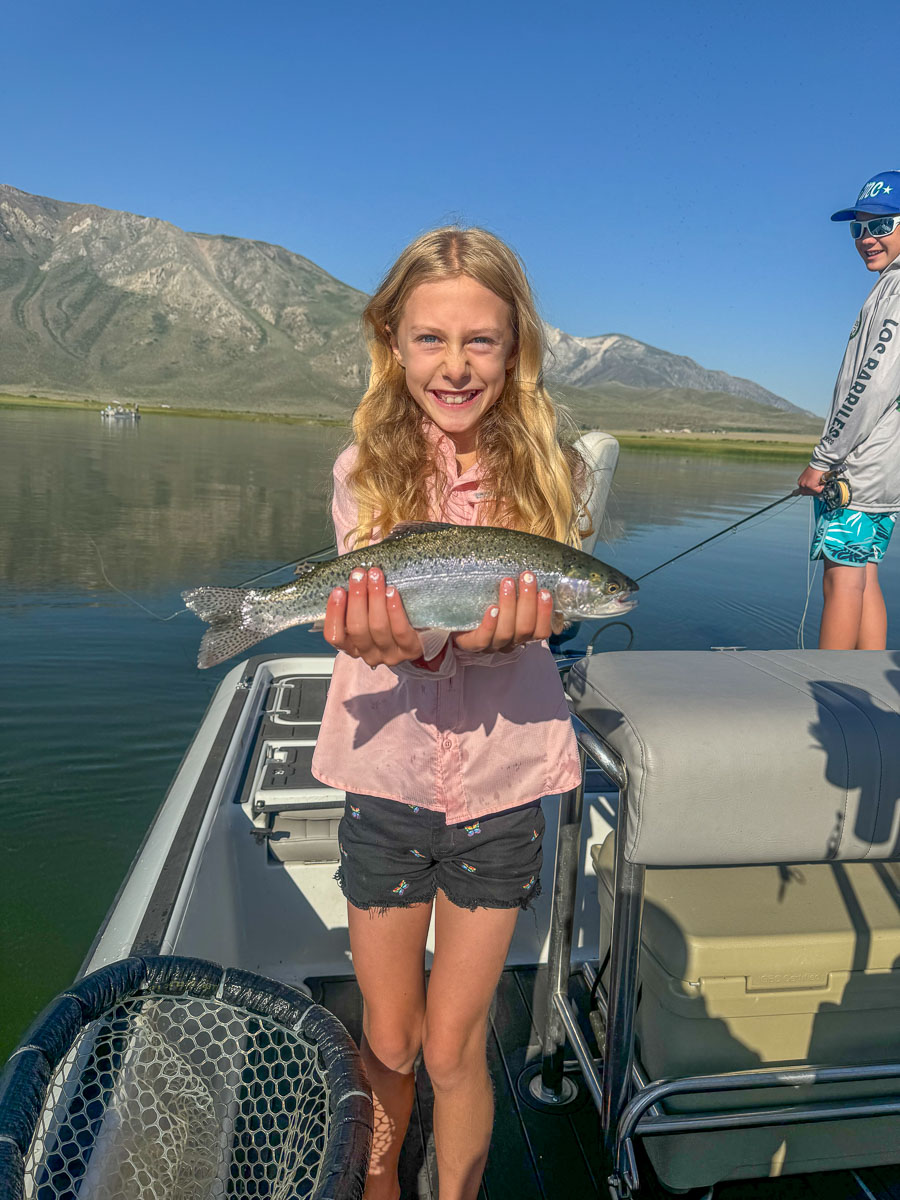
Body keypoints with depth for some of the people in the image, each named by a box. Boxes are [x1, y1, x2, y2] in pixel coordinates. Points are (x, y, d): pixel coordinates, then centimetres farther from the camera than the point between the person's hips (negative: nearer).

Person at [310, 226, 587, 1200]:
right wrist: (384, 642, -38)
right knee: (389, 1040, 19)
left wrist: (496, 628, -37)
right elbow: (375, 612, -14)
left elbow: (527, 616, -12)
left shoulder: (546, 467, -5)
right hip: (387, 784, 1)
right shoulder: (364, 469, -5)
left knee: (454, 1046, 14)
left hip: (500, 786, 0)